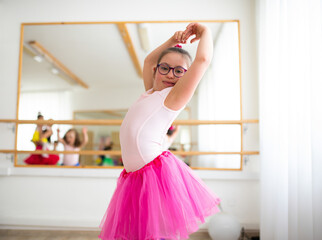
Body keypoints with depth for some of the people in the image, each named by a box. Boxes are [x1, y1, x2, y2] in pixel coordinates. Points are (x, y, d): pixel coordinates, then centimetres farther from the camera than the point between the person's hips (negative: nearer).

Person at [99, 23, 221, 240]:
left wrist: (205, 31, 5)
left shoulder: (173, 97, -4)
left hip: (159, 172, -7)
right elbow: (149, 60, 32)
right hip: (134, 176, 8)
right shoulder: (150, 94, 17)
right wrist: (172, 41, 23)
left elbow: (203, 59, -12)